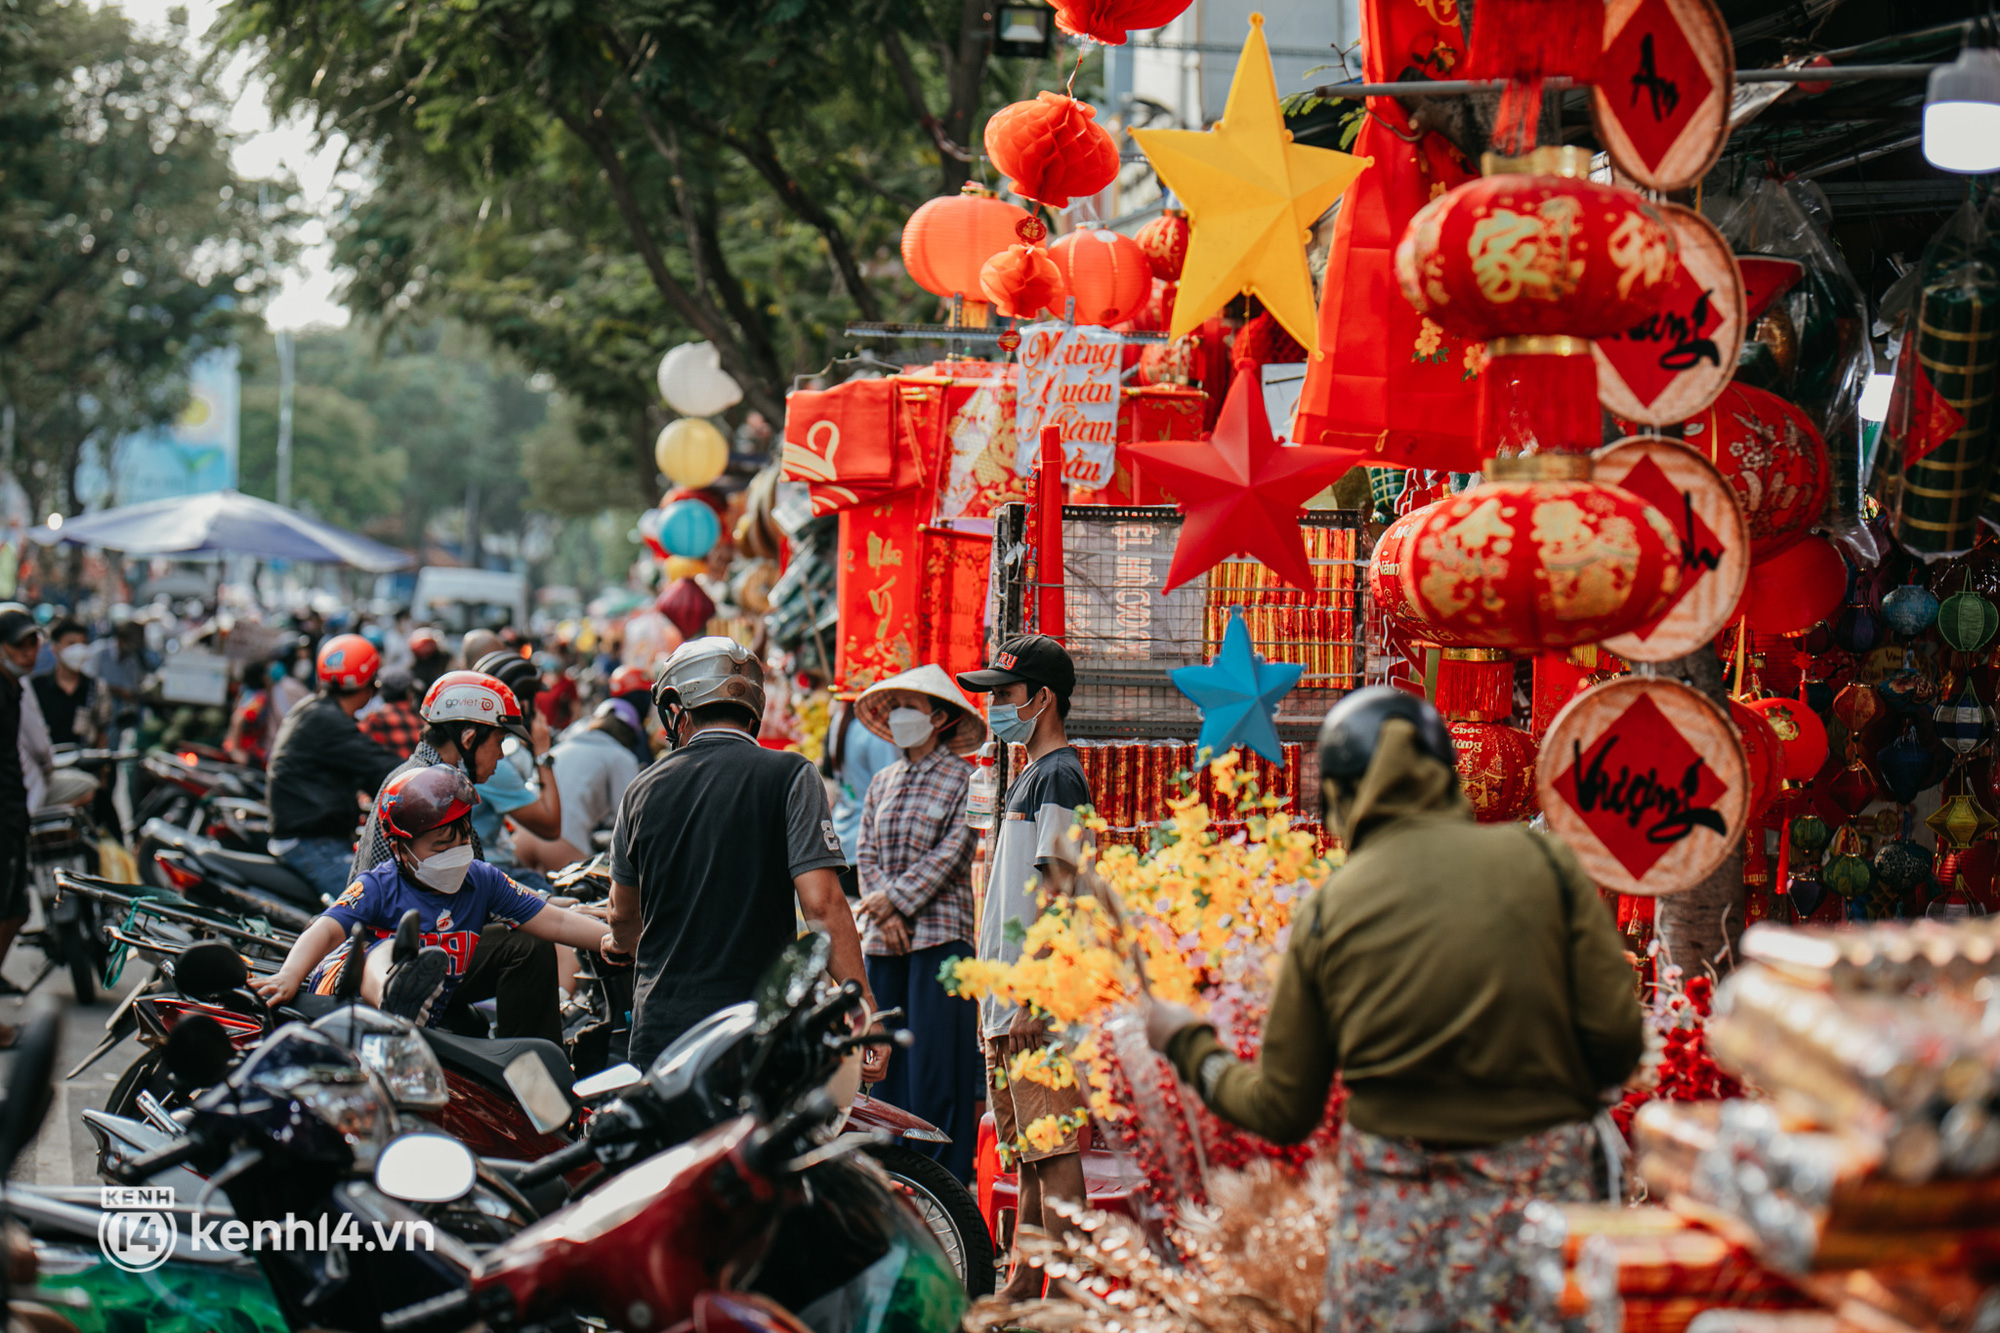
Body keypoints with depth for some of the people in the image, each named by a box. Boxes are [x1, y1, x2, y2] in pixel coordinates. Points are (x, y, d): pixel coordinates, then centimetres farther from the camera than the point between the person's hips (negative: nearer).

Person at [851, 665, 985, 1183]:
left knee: (937, 1057, -6)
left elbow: (951, 853, -9)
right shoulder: (882, 783, 16)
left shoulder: (964, 779, -1)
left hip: (940, 932, -6)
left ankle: (945, 1174, -1)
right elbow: (867, 855, 11)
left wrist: (896, 898, -11)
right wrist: (884, 915, -5)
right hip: (884, 942, 6)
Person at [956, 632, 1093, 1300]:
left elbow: (1058, 896, -17)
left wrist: (1032, 1001, -21)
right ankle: (1022, 1289, 19)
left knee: (1054, 1152, -9)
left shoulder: (1059, 776, -10)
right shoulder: (1028, 777, 20)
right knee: (1027, 1157, 13)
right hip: (1008, 1001, 10)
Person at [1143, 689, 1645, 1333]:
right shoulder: (1541, 862, -3)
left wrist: (1190, 1047, 24)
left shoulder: (1326, 913, -1)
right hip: (1540, 1197, 0)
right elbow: (1616, 1040, -7)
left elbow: (1282, 1110, 6)